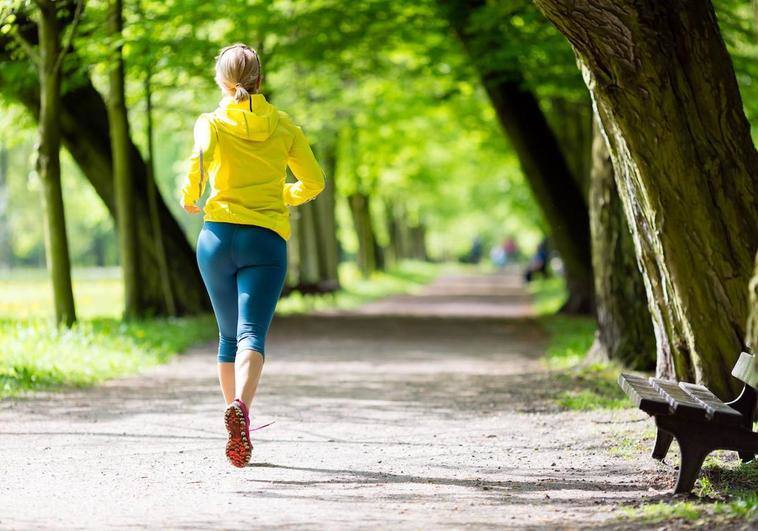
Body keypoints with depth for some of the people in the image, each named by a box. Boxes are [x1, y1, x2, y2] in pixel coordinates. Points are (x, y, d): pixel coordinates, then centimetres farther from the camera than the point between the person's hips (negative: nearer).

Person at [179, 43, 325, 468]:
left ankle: (239, 427, 22)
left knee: (230, 335, 16)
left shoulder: (212, 123, 3)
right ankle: (240, 406, -40)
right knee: (252, 334, -12)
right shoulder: (283, 124, 9)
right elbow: (314, 182, 11)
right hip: (267, 240, -1)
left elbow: (200, 160, -17)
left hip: (219, 234, 1)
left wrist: (189, 198, 2)